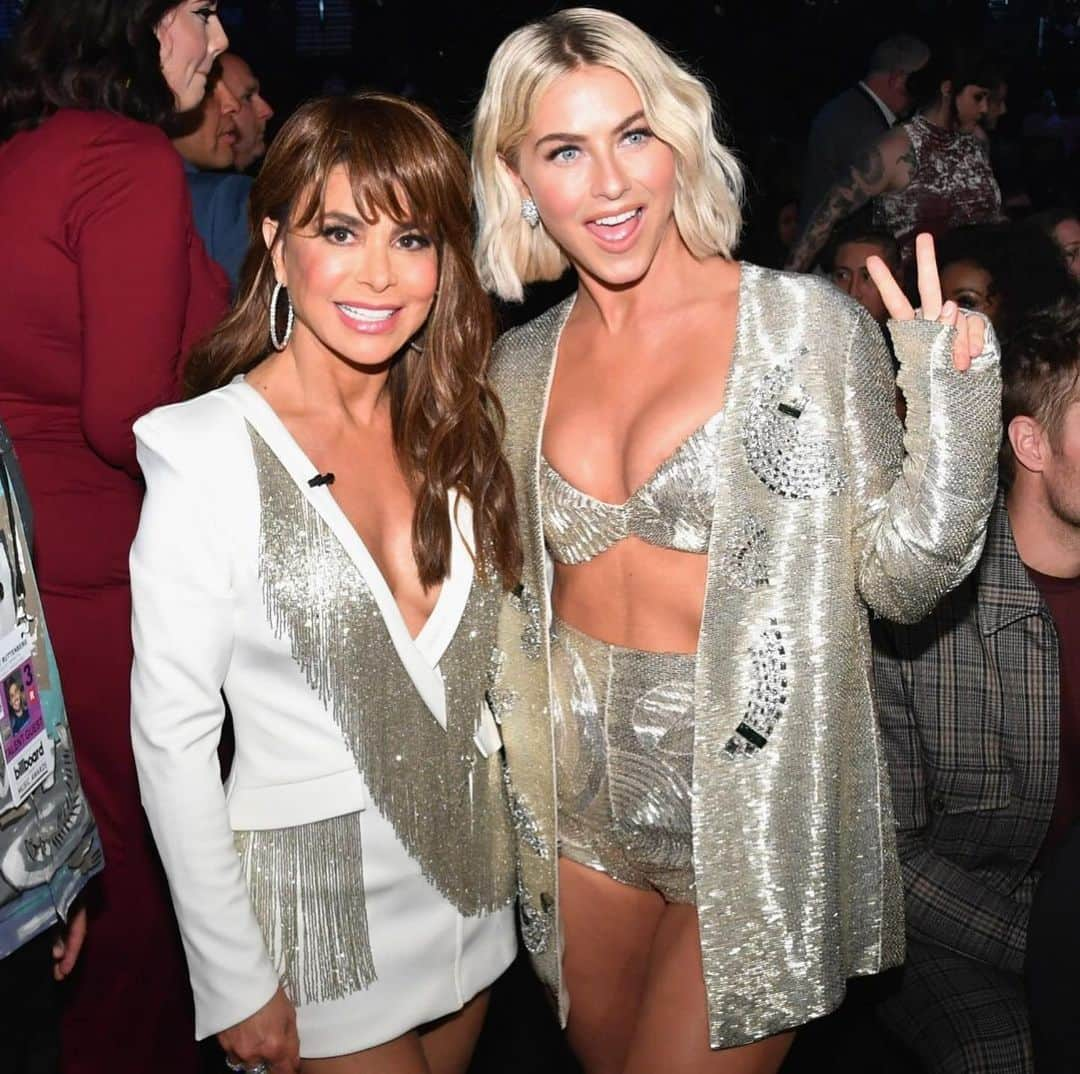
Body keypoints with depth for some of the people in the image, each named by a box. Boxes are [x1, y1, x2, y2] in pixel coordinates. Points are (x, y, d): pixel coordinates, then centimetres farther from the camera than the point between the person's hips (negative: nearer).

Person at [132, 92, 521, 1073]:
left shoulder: (454, 427, -1)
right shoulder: (209, 454, -19)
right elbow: (171, 734, -15)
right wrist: (236, 982, -12)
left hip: (472, 874, 6)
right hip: (314, 895, -5)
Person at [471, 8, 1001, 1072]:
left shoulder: (808, 326, -9)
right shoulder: (522, 365, 3)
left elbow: (895, 579, -9)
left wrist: (951, 413, -21)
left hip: (761, 806, -4)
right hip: (585, 808, 5)